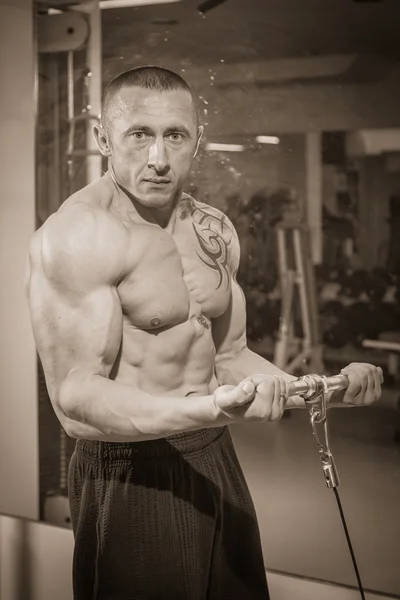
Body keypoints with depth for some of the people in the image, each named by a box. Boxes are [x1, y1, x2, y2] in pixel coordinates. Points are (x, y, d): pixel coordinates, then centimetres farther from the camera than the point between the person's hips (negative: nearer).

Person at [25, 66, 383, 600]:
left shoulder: (215, 230, 8)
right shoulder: (77, 236, -17)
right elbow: (76, 401, -24)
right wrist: (213, 410, -36)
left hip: (217, 458, 7)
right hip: (132, 475, -7)